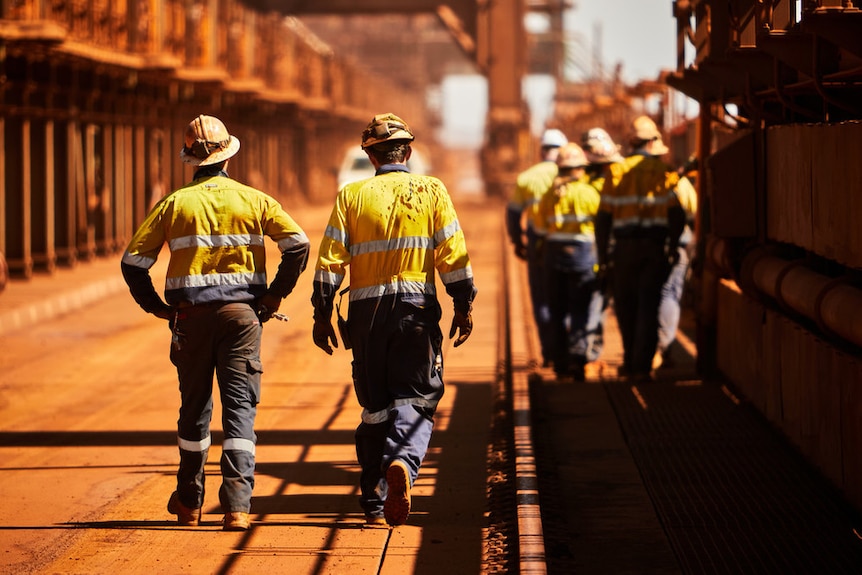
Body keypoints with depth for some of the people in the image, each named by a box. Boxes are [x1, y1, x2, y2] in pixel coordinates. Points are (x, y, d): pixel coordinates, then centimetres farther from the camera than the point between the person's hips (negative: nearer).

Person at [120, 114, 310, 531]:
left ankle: (189, 501, 27)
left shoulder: (174, 204, 4)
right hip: (241, 311, -1)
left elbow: (133, 261, -1)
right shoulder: (253, 200, 3)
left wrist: (156, 307, 7)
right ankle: (237, 504, -15)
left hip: (191, 316, 1)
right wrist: (275, 295, 0)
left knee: (194, 406, 15)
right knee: (240, 405, -2)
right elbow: (298, 243, -6)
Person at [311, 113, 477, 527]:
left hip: (366, 309, 1)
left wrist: (322, 315, 5)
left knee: (375, 404, 11)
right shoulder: (432, 191, 3)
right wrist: (464, 306, 5)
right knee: (416, 397, 1)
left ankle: (375, 503, 13)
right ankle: (402, 462, -30)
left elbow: (330, 260, -1)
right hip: (417, 306, -1)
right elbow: (453, 255, -2)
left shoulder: (351, 195, 3)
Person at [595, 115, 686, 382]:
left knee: (626, 304, 15)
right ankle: (641, 366, -3)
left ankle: (631, 361, 25)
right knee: (648, 306, 2)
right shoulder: (664, 173, -3)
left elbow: (603, 217, -1)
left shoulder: (617, 172, 0)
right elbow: (677, 215, -6)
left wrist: (602, 255, 5)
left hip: (626, 247, 1)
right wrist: (672, 247, 7)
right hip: (656, 247, -1)